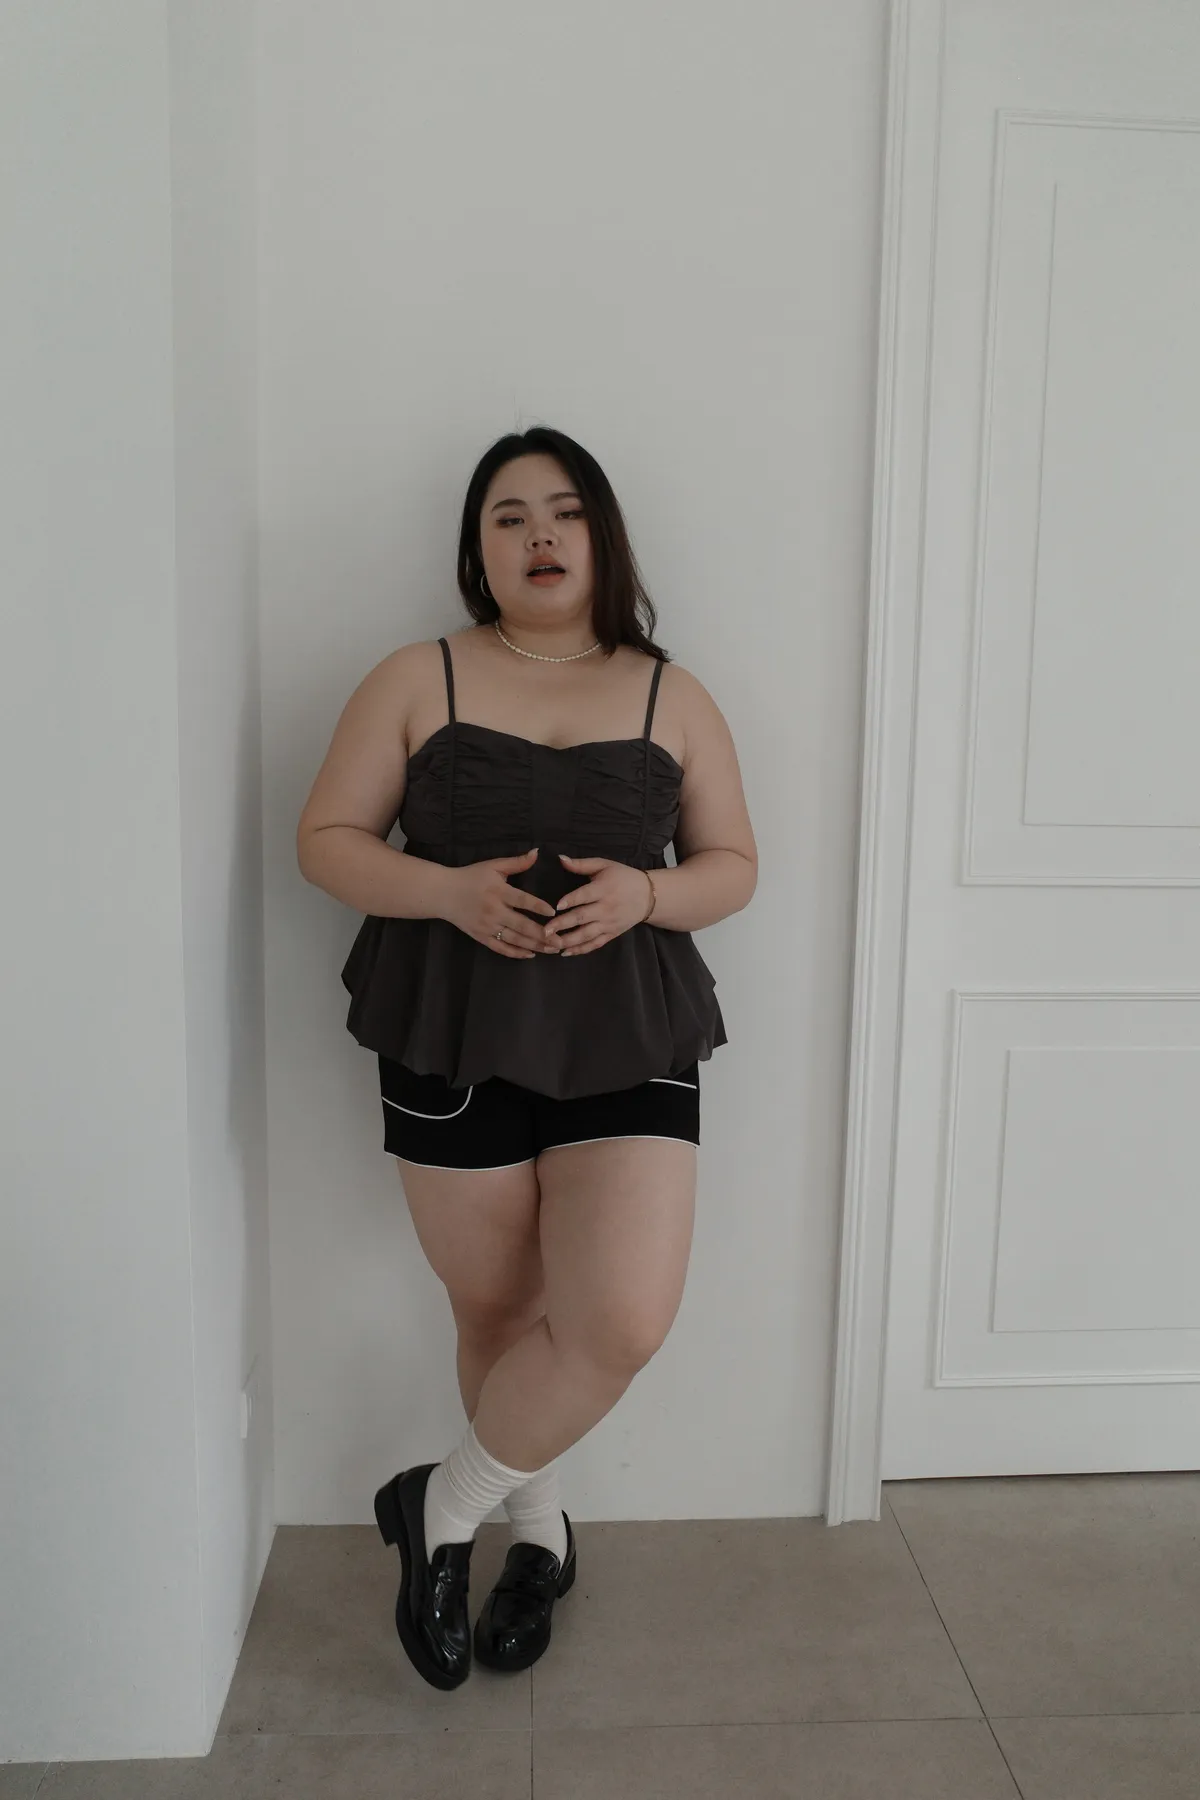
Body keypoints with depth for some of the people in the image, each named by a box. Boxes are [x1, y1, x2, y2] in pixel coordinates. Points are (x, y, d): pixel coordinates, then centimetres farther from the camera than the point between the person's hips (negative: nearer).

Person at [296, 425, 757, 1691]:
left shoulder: (672, 697, 7)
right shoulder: (416, 682, 3)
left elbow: (734, 864, 9)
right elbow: (326, 840, 1)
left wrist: (644, 894, -13)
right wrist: (450, 890, -16)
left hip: (627, 1048, 1)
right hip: (451, 1045, 0)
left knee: (623, 1323, -11)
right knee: (497, 1313, 12)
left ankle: (440, 1507, 16)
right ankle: (539, 1529, 40)